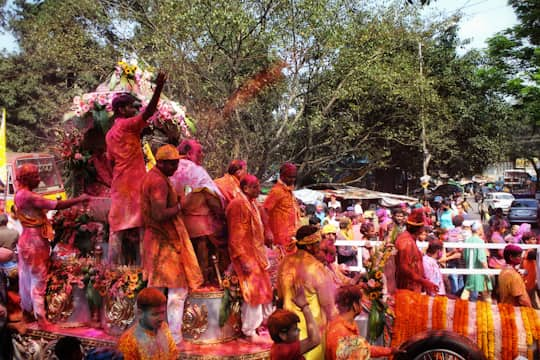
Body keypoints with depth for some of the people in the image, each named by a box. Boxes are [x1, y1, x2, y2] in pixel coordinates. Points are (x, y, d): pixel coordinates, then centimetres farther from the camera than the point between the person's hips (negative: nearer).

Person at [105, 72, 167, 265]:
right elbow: (149, 112, -21)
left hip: (119, 184, 8)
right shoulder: (128, 125, -5)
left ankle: (113, 266, 1)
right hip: (135, 182, -8)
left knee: (117, 228, 4)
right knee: (142, 225, -6)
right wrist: (158, 88, -32)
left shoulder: (110, 134, 19)